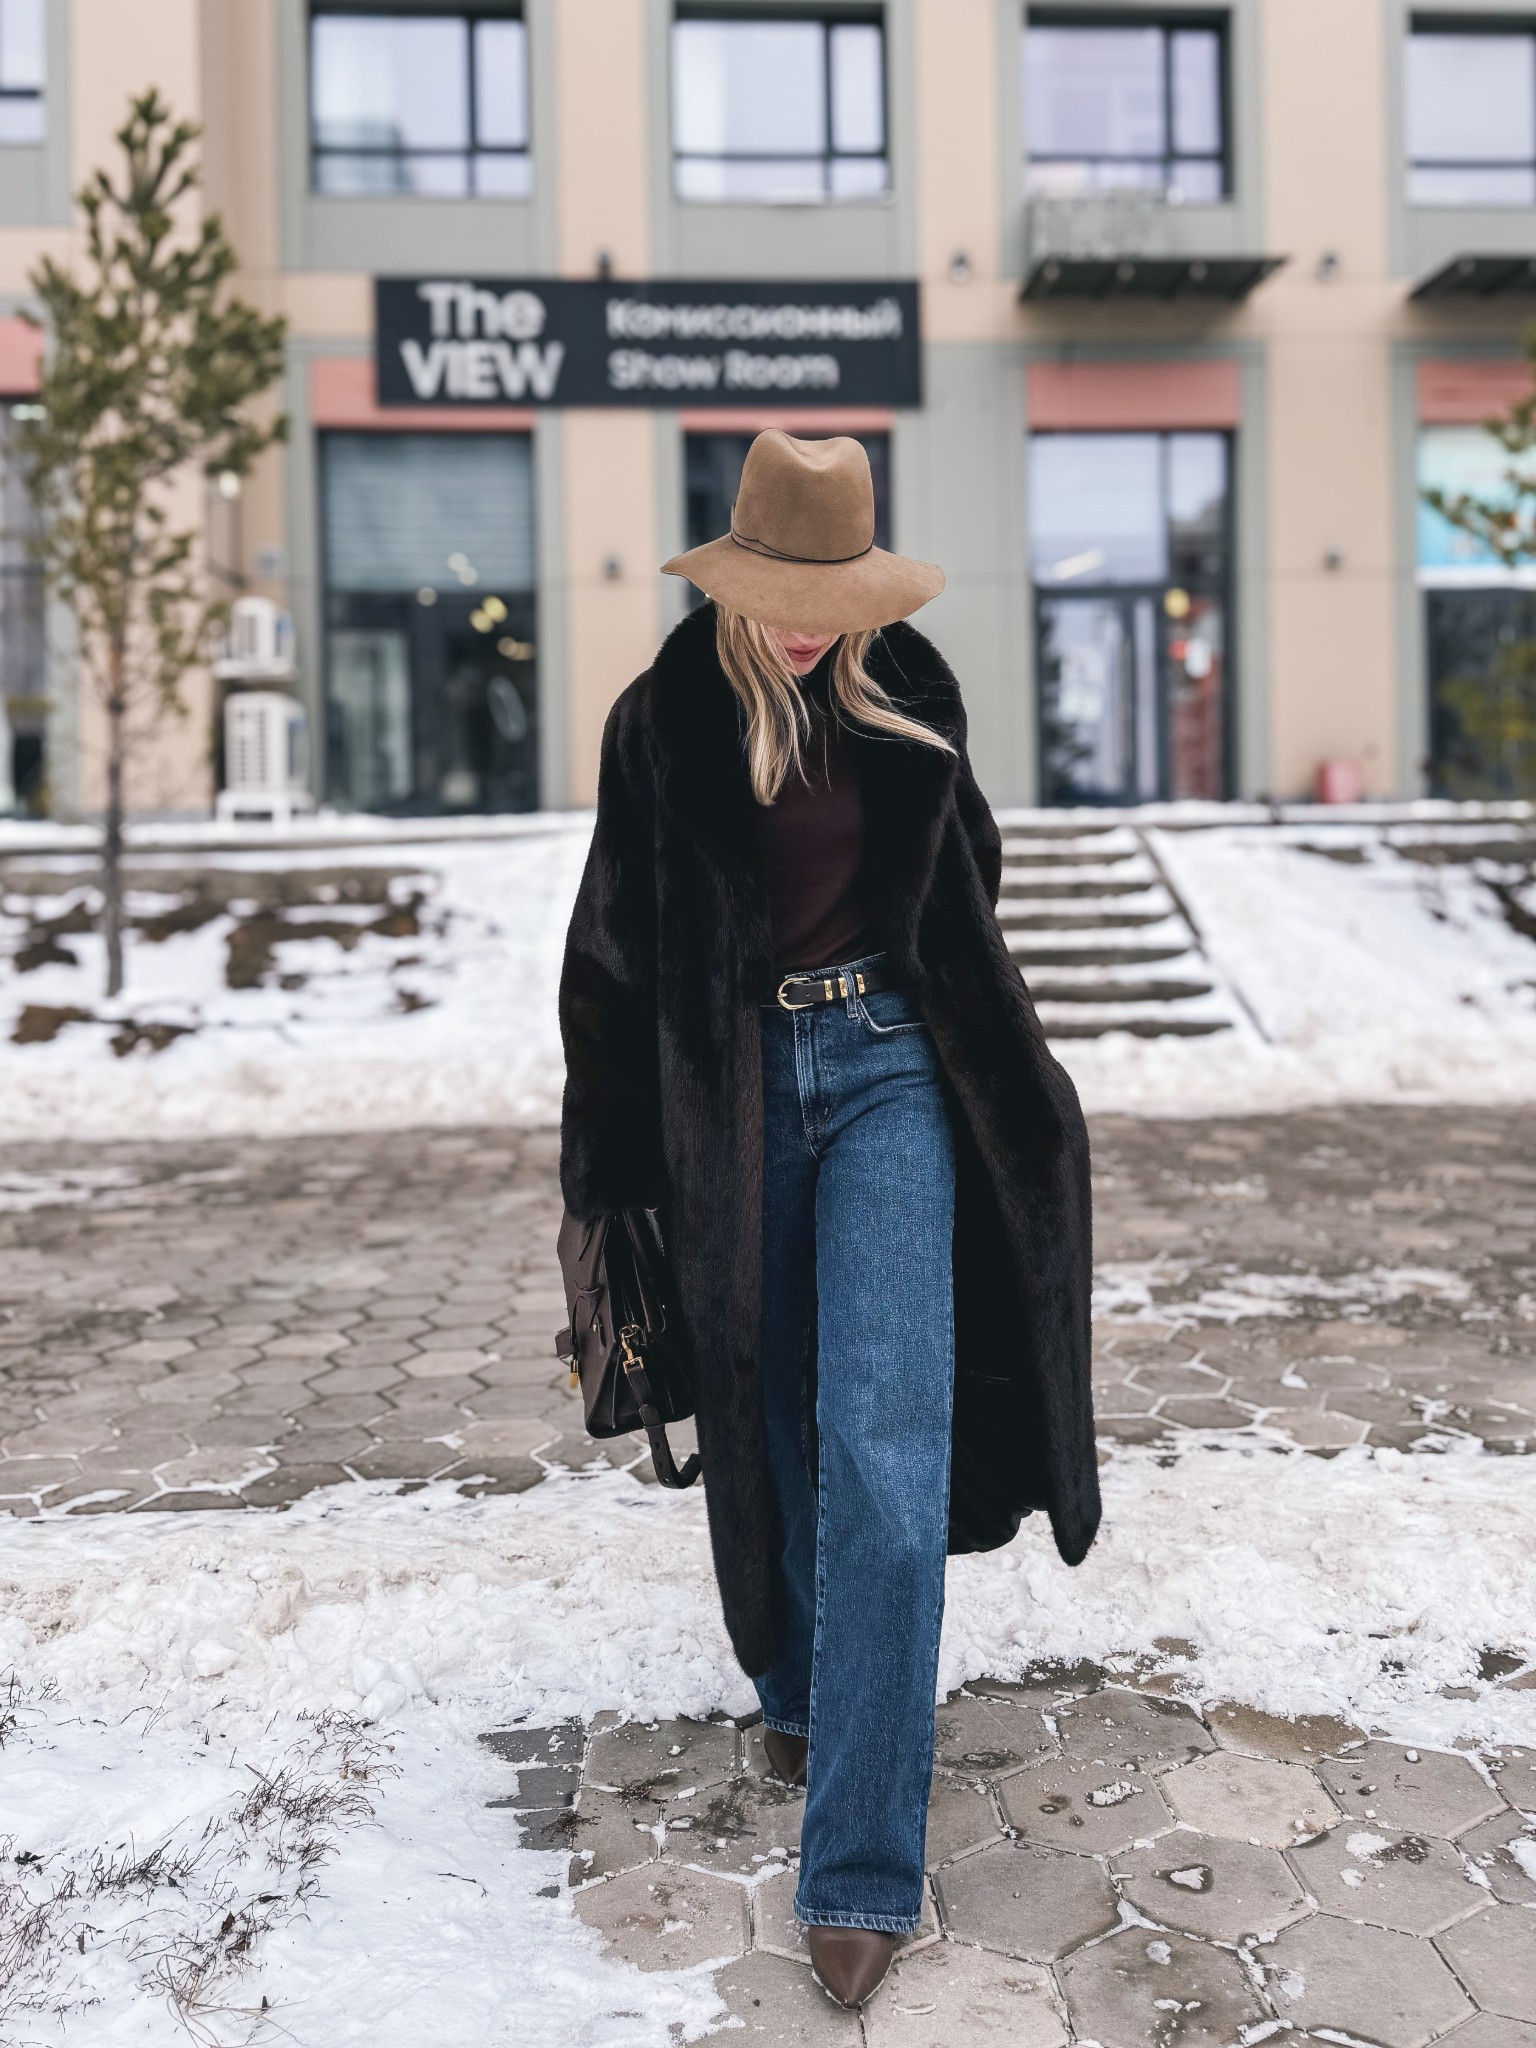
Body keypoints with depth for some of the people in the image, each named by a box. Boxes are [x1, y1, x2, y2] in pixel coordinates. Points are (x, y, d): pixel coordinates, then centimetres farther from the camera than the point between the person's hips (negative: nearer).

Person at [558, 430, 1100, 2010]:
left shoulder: (909, 696, 4)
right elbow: (612, 956, 1)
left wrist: (977, 1052, 21)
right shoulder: (664, 723, -2)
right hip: (736, 1090, 0)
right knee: (770, 1419, 11)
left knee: (883, 1437, -9)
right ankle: (800, 1691, 39)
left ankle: (862, 1863, -3)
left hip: (891, 1067, 0)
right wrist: (607, 1165, 1)